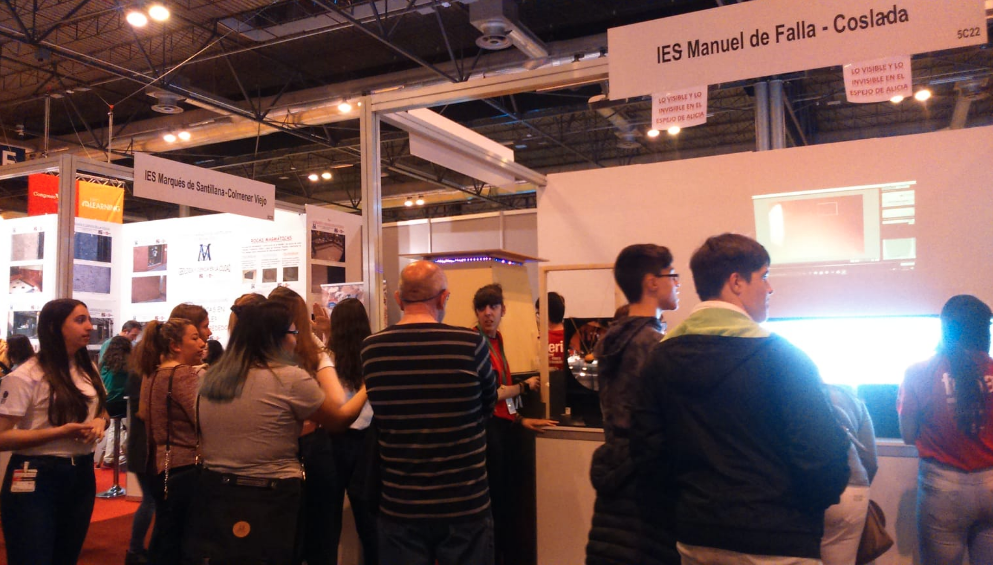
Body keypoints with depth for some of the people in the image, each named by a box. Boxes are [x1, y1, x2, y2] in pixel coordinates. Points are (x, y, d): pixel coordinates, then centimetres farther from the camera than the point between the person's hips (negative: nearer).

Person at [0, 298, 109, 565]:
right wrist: (61, 432, -24)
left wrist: (100, 421, -3)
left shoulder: (88, 369, 9)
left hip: (82, 475, 7)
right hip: (37, 479, -7)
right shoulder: (25, 377, -14)